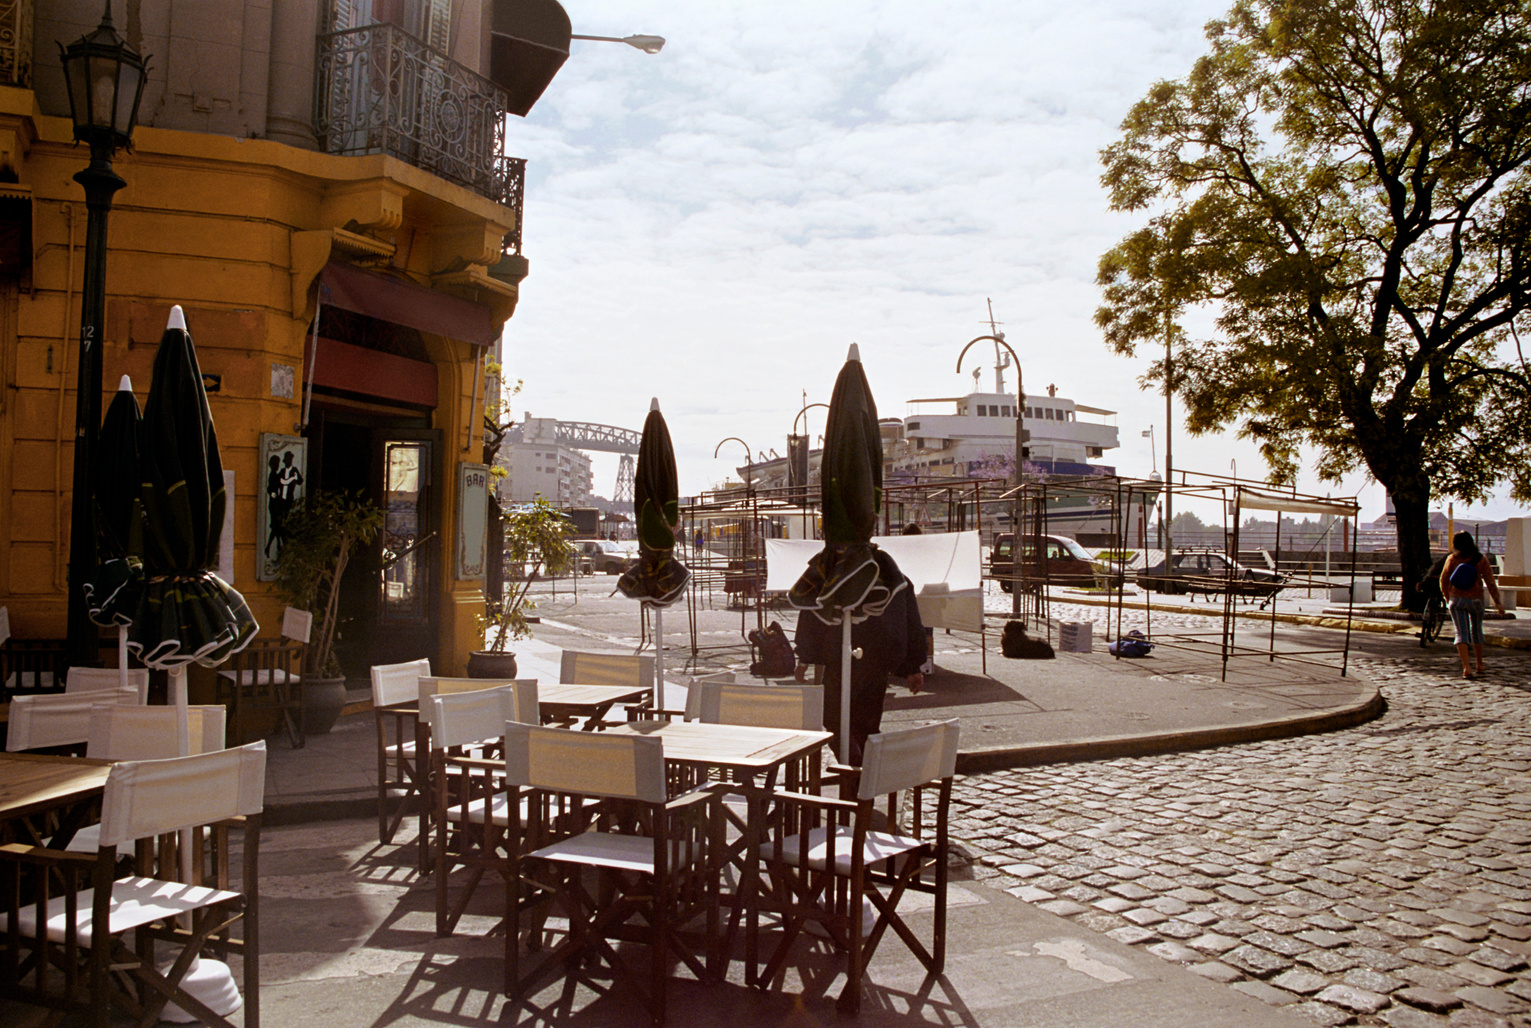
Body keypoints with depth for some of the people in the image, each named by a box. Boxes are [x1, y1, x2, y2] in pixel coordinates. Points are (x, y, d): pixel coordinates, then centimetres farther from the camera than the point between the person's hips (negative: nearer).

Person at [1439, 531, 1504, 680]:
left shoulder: (1452, 559, -3)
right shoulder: (1481, 560, -5)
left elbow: (1443, 581, 2)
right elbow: (1490, 583, -6)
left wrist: (1447, 598, 17)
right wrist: (1498, 602, -1)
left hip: (1456, 600, -1)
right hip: (1476, 600, 1)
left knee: (1461, 633, -3)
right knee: (1476, 632, 19)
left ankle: (1466, 667, -17)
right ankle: (1480, 665, 30)